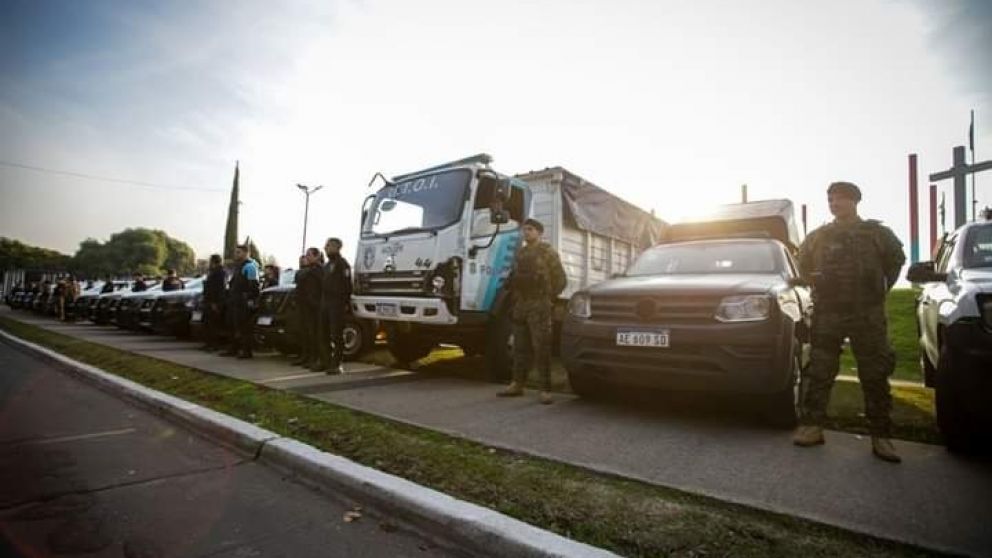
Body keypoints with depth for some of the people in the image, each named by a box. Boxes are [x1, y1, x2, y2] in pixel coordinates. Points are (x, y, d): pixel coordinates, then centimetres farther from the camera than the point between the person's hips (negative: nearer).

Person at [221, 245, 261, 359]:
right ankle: (234, 349, 24)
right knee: (233, 326, 14)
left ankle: (247, 351, -4)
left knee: (244, 327, -8)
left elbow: (254, 285, -18)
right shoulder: (237, 266, 20)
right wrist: (230, 296, 23)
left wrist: (251, 299, -22)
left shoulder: (250, 266, -11)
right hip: (234, 301, 10)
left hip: (243, 302, -10)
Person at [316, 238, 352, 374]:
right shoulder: (327, 264, 22)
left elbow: (347, 285, -14)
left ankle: (337, 364, -1)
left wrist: (346, 303, -18)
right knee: (323, 334, 11)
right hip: (325, 302, 9)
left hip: (337, 303, -9)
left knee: (337, 335, -6)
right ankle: (325, 362, 19)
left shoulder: (342, 263, -7)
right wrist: (321, 300, 16)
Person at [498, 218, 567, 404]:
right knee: (520, 347, 10)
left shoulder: (547, 252, -1)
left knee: (541, 348, -8)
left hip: (539, 306, -6)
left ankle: (545, 389, -5)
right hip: (520, 305, 7)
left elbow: (560, 279, -4)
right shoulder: (520, 253, 18)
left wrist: (549, 299, -7)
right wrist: (514, 299, 12)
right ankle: (517, 384, 17)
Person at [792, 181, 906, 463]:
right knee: (818, 372, 1)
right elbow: (803, 263, 20)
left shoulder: (877, 233, 4)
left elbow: (896, 260, 14)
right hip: (827, 313, 1)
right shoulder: (818, 236, 7)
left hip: (868, 314, -1)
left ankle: (881, 436, 10)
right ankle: (812, 426, 8)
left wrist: (880, 290, 10)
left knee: (875, 376, 1)